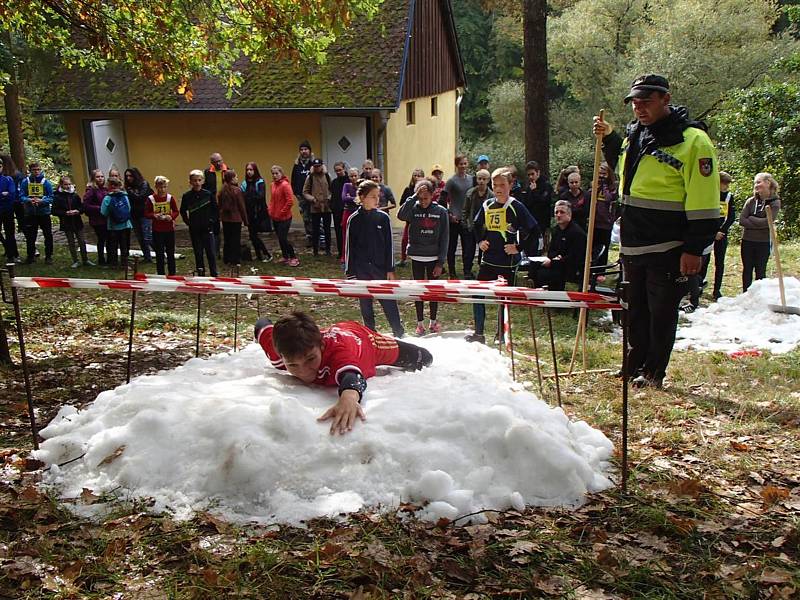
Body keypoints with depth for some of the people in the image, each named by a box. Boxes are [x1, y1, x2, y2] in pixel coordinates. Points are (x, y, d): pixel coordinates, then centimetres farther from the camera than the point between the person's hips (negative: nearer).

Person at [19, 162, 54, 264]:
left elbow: (51, 198, -5)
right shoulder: (25, 182, -1)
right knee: (30, 236, 8)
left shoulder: (46, 182, -4)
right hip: (30, 213, 1)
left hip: (44, 212, -1)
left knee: (48, 235, 4)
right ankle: (31, 256, 21)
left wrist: (41, 201, -22)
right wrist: (29, 200, -21)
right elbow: (21, 197, -1)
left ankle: (48, 256, 15)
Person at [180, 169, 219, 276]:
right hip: (194, 230, 1)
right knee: (198, 254, 8)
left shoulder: (208, 194, -3)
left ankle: (214, 275, 4)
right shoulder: (187, 196, 0)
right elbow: (183, 211, 12)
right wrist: (188, 222, 3)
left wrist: (213, 220, -1)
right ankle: (201, 275, 16)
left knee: (211, 253, -3)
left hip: (207, 229, -1)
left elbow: (216, 210, 6)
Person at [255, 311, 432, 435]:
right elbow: (263, 326, -17)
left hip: (363, 339, -4)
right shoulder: (280, 351, -39)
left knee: (423, 361, 8)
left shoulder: (337, 348, -53)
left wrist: (349, 396, -99)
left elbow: (351, 373, -77)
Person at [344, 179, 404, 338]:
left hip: (381, 268, 0)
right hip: (361, 270, 0)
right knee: (365, 305, 9)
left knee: (389, 303, 0)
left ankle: (400, 335, 10)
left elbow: (389, 245, 2)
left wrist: (390, 269, 0)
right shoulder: (354, 220, -2)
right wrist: (350, 273, -1)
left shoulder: (383, 218, -1)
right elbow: (349, 247, 1)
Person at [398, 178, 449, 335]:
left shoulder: (441, 212, -4)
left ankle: (433, 321, 23)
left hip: (434, 258, 0)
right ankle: (420, 323, 17)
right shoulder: (413, 209, -3)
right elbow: (400, 215, -27)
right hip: (417, 257, 0)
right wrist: (414, 196, -26)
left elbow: (444, 238, -4)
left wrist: (441, 262, -8)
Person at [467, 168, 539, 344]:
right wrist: (480, 241, 9)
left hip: (508, 263, -5)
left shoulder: (516, 207, -9)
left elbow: (534, 230, -10)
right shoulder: (487, 205, 6)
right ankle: (478, 333, 15)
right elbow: (477, 225, 24)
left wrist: (518, 248, -12)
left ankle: (501, 336, 18)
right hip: (488, 260, 5)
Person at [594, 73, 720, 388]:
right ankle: (635, 365, 28)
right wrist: (609, 138, 18)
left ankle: (653, 372, 15)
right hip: (633, 244, 7)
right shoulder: (635, 133, 11)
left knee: (661, 312, 4)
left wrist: (694, 249, -19)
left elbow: (704, 202, -16)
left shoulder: (693, 140, -12)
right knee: (635, 309, 15)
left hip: (668, 248, -7)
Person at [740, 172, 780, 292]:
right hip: (747, 241, 3)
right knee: (747, 270, 9)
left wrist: (750, 218, -8)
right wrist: (758, 224, -13)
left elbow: (767, 222, -17)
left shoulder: (775, 202, -5)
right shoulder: (751, 201, 3)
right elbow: (741, 221, -6)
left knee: (760, 271, 4)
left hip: (764, 242, -3)